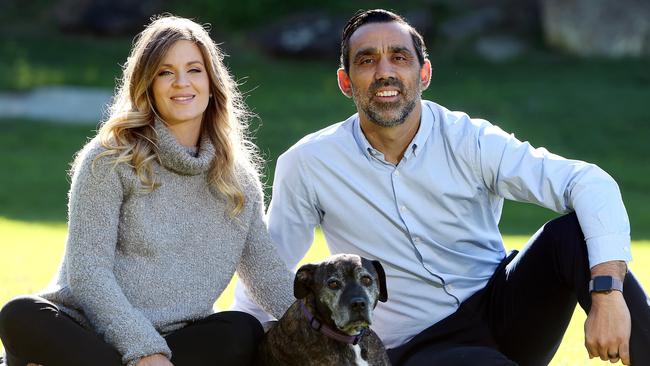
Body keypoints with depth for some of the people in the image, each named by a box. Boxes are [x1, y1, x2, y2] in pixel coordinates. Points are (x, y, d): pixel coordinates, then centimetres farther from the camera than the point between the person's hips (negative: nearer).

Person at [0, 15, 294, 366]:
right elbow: (86, 271, -9)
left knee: (244, 332, -28)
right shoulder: (110, 158, -1)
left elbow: (267, 272, 11)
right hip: (84, 332, -3)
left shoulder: (238, 178, 13)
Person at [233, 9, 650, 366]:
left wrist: (607, 292, -34)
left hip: (501, 310, 3)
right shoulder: (307, 165, -4)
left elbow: (591, 185, -18)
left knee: (573, 234, -26)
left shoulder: (470, 141, -7)